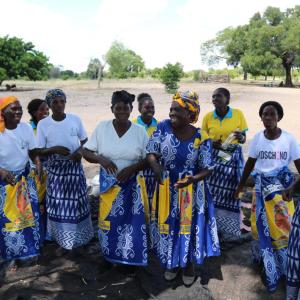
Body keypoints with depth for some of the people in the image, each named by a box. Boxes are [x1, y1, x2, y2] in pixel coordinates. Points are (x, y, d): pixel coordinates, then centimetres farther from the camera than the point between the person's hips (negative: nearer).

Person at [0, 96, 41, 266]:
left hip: (25, 178, 3)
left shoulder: (26, 128, -8)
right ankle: (14, 254, 25)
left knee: (29, 214, 10)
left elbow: (33, 152, -2)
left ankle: (29, 249, 30)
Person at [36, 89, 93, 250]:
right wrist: (54, 149, -22)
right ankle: (61, 235, 25)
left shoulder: (75, 119, -5)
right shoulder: (43, 124, -7)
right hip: (55, 169, -1)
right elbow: (39, 151, -4)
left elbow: (85, 141, 5)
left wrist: (79, 151, -15)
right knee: (57, 202, 6)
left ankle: (80, 234, 29)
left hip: (74, 166, 1)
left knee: (77, 200, 10)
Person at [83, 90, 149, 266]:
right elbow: (86, 152, 0)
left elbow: (148, 160, -2)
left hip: (132, 185, 0)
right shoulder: (102, 127, -5)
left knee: (133, 221, 7)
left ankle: (132, 258, 30)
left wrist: (131, 168, -19)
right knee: (110, 221, 11)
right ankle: (112, 256, 35)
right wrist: (101, 159, -20)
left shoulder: (140, 131, -6)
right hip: (108, 184, 1)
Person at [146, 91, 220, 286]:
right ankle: (172, 263, 39)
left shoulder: (201, 137, -14)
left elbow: (207, 169, -11)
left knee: (190, 227, 12)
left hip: (191, 191, -2)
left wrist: (193, 179, -32)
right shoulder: (163, 127, -9)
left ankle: (189, 265, 37)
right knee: (169, 226, 14)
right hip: (167, 189, 2)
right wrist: (156, 166, -29)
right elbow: (151, 153, -8)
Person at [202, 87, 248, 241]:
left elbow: (243, 139, 5)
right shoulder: (208, 117, 0)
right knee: (212, 193, -2)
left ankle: (228, 230, 22)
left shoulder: (238, 114, -2)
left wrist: (240, 137, -17)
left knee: (230, 193, 3)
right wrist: (211, 144, -14)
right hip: (214, 157, 1)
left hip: (233, 157, 0)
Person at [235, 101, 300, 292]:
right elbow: (250, 163, 6)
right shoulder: (257, 138, -3)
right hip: (262, 186, 2)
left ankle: (281, 265, 27)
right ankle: (269, 268, 31)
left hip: (283, 186, -2)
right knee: (262, 224, 9)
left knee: (282, 226, 5)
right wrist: (241, 185, 12)